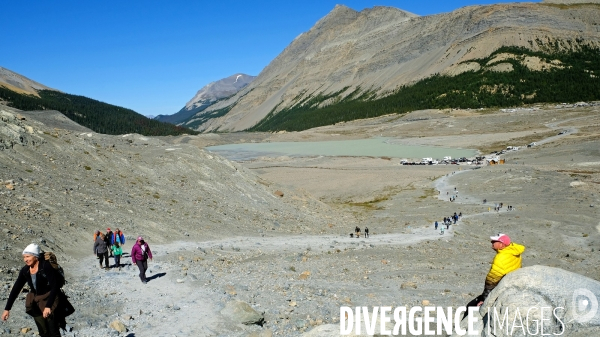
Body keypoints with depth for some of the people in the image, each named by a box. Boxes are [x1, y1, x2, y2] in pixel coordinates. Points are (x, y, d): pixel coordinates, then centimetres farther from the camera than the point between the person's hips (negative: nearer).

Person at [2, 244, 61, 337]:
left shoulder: (46, 267, -21)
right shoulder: (25, 271, -2)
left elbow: (55, 287, -25)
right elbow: (16, 289, 5)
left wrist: (48, 306, -32)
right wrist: (7, 308, 2)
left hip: (49, 299, -6)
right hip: (35, 302, 6)